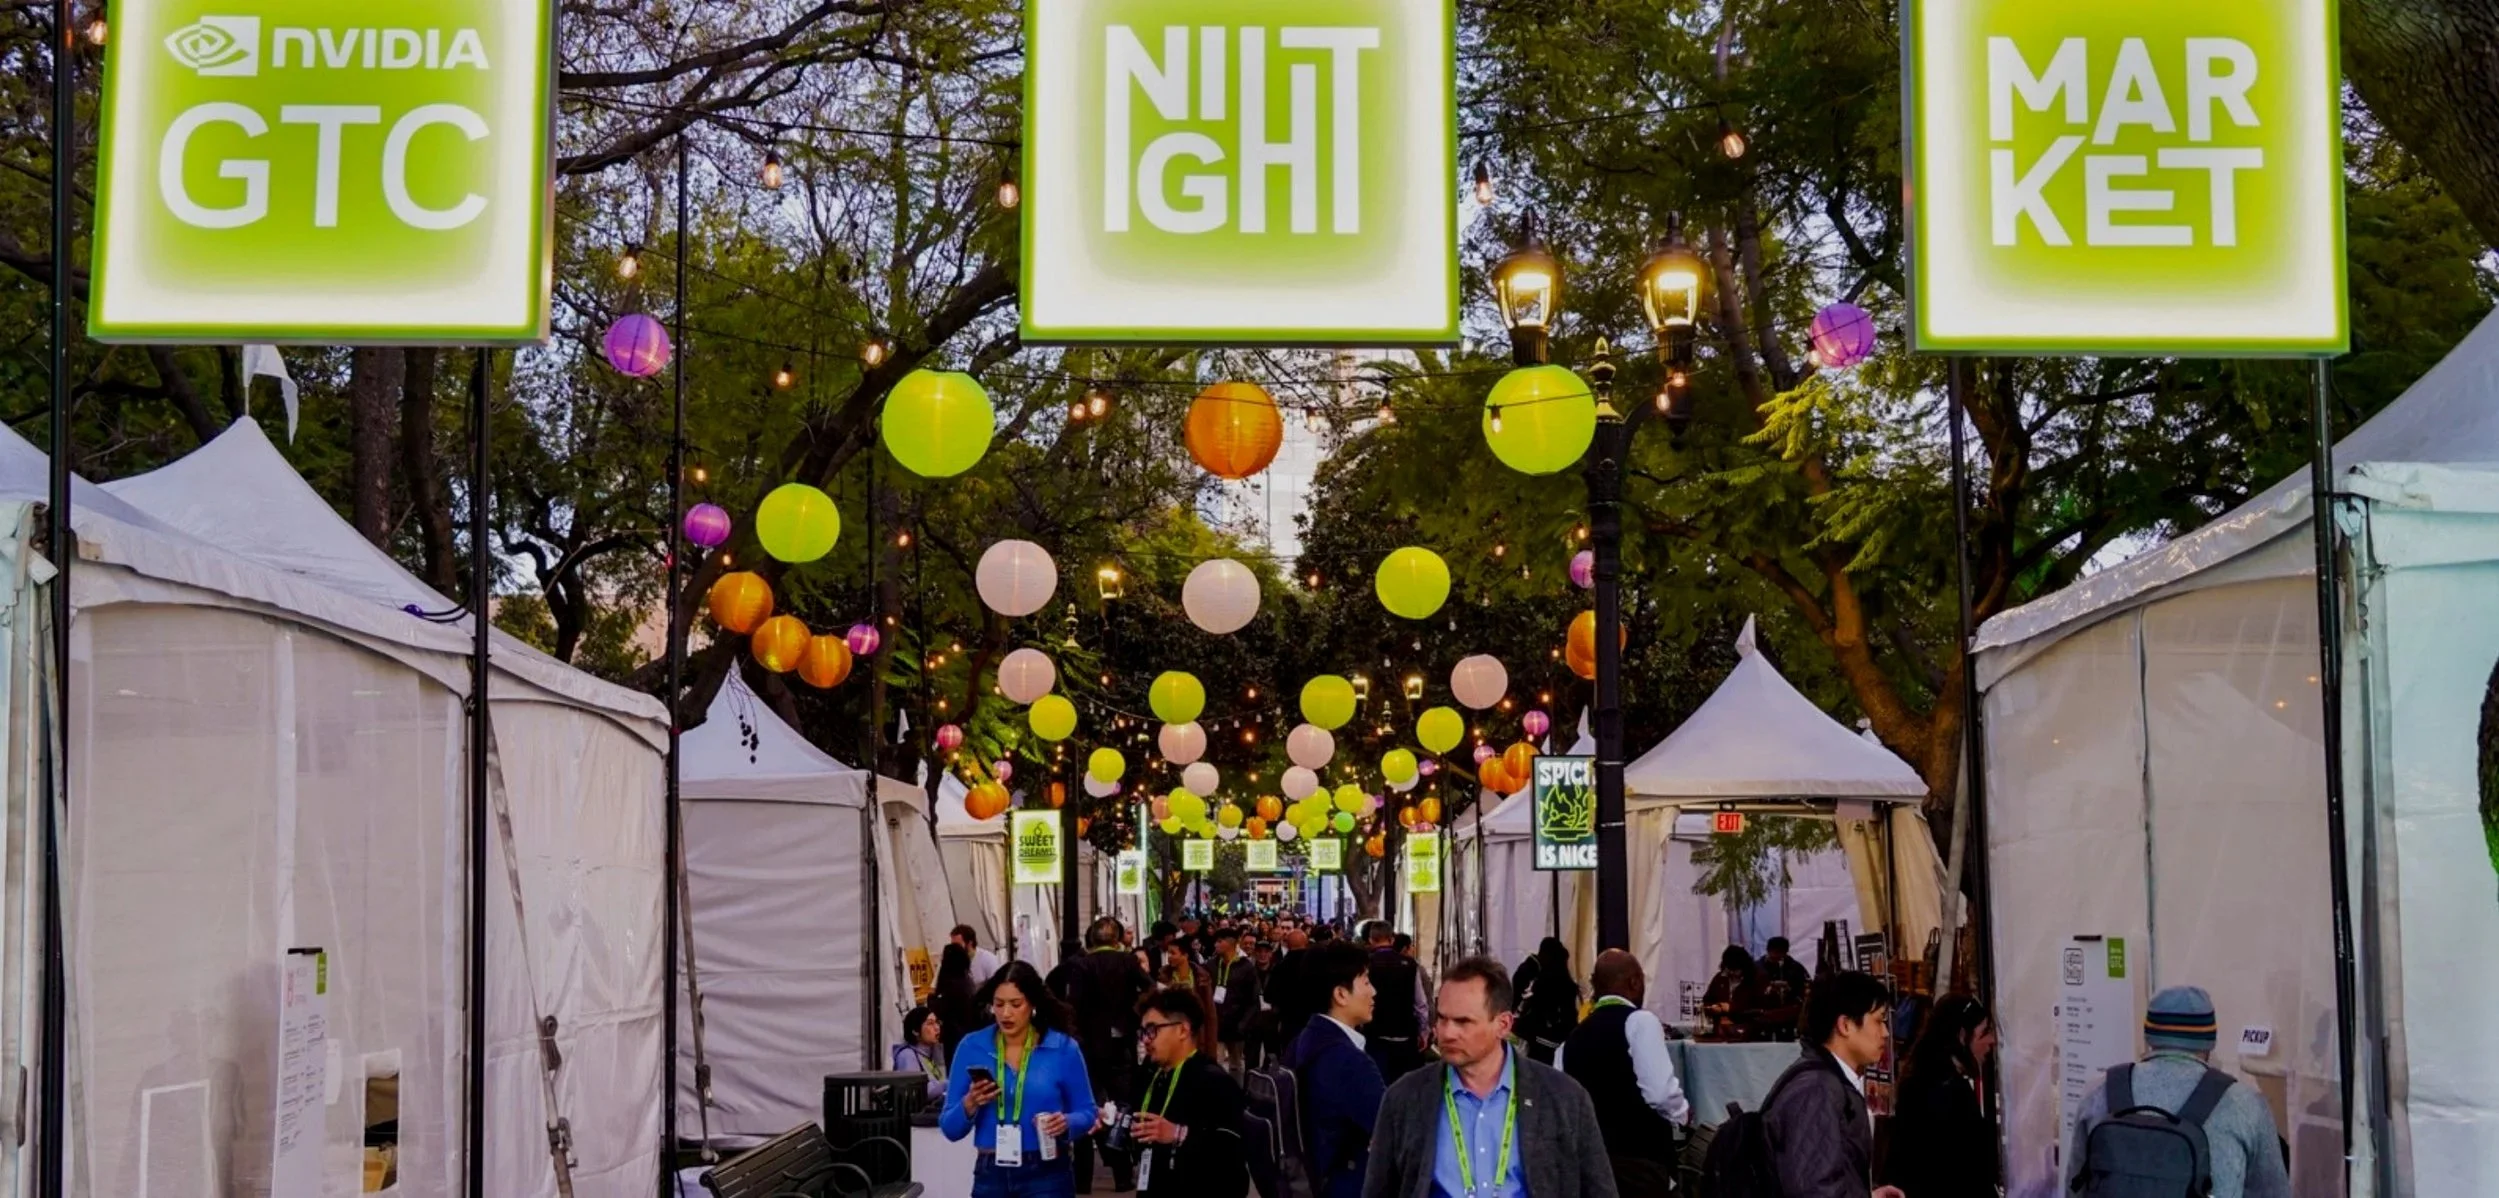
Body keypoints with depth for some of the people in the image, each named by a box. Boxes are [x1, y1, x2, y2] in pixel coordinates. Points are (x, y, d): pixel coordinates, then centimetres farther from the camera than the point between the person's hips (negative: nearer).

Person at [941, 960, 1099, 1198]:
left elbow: (1087, 1113, 6)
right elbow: (949, 1128, 2)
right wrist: (970, 1105, -18)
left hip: (1047, 1177, -3)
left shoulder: (1063, 1048, -3)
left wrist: (1066, 1122, -16)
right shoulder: (972, 1047, 0)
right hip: (991, 1177, 3)